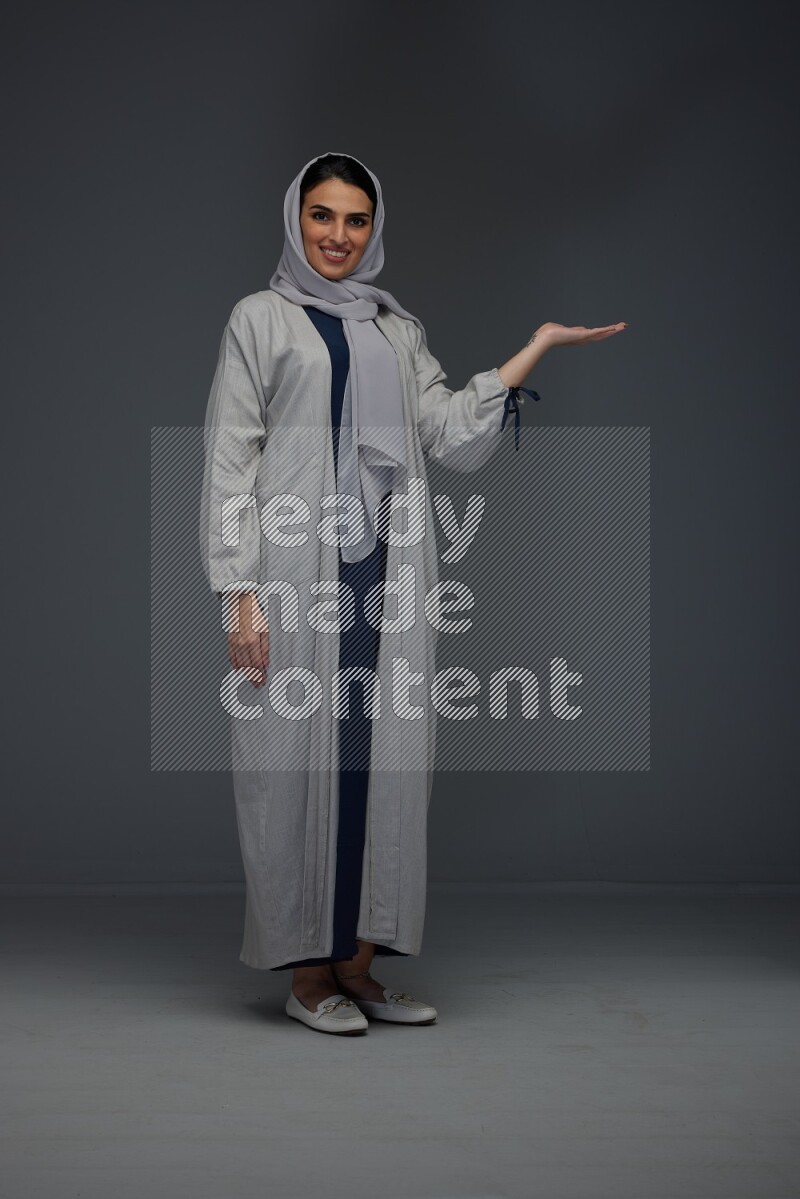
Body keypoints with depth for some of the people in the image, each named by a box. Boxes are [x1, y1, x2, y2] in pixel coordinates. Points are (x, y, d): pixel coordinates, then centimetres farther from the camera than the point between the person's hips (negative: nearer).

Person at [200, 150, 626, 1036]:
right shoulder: (261, 319, 6)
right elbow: (231, 461, -1)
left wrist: (536, 348, 4)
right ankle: (308, 971, 8)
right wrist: (238, 591, -10)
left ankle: (357, 964, 12)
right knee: (300, 754, -2)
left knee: (381, 756, 2)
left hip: (388, 568, 4)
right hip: (298, 566, -4)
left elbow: (452, 439, 7)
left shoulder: (398, 331, 18)